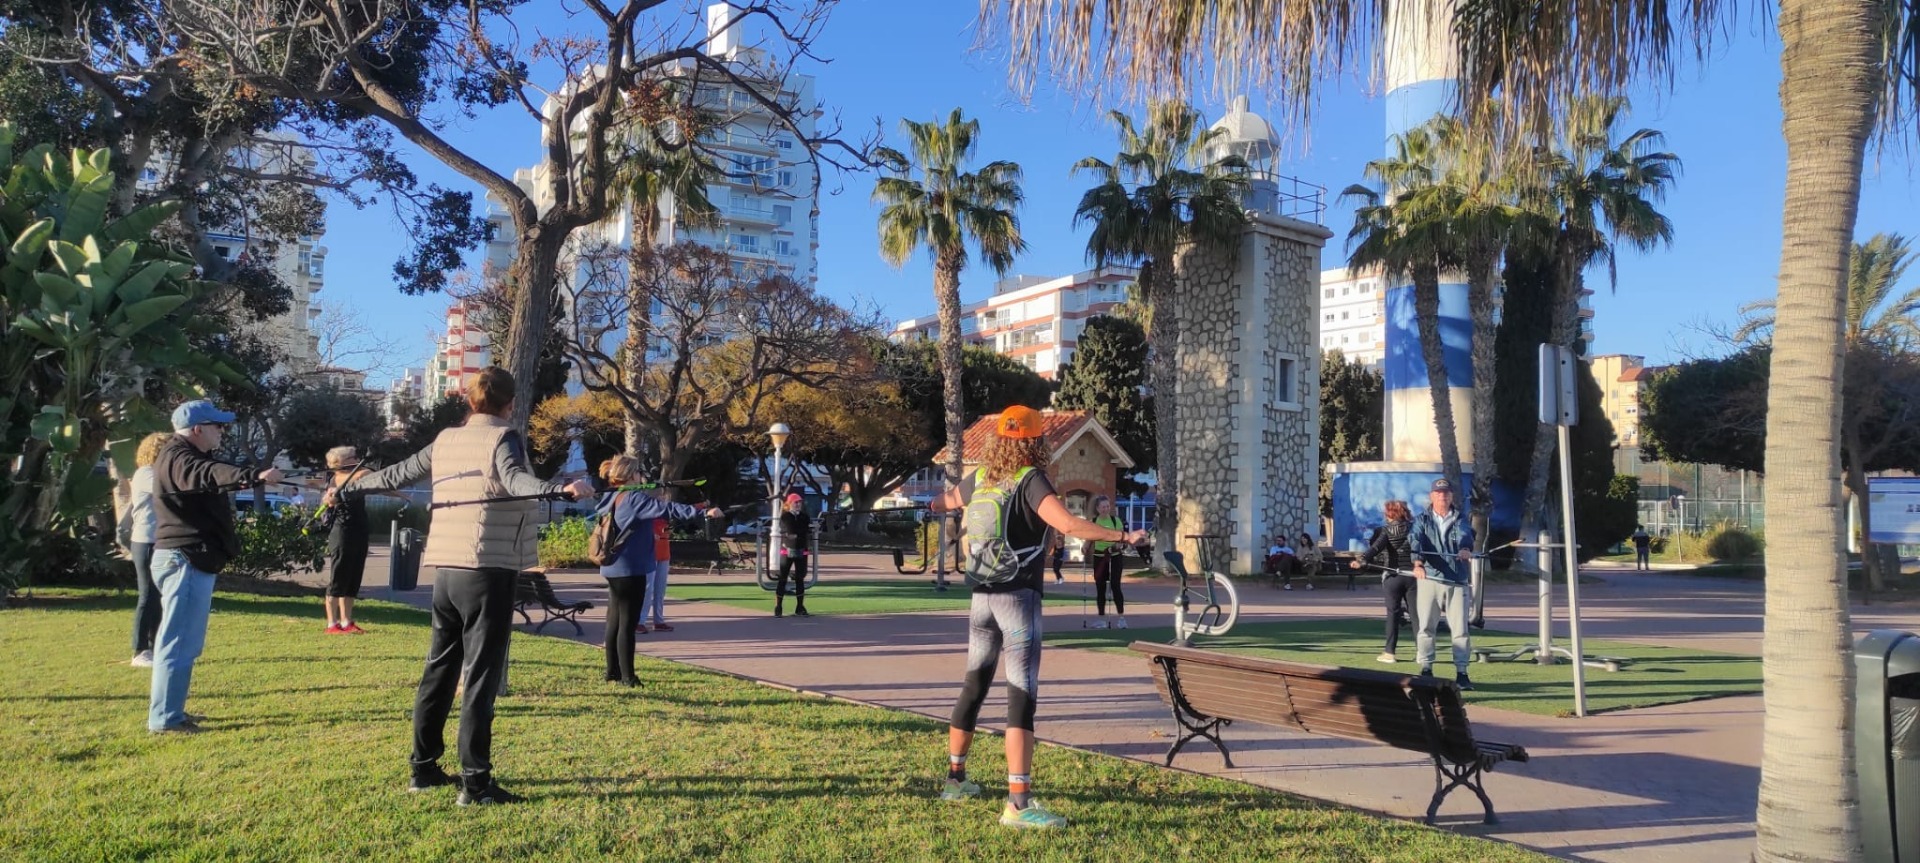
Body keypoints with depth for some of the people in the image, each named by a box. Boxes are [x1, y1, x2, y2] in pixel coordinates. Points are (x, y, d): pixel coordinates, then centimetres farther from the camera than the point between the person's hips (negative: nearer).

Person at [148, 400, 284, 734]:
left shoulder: (187, 456, 18)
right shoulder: (177, 458, -16)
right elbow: (210, 474, -38)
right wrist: (254, 476, -54)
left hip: (188, 559, 11)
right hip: (185, 560, -11)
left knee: (182, 641, 20)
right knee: (180, 642, -7)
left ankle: (166, 708, 30)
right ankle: (165, 719, -3)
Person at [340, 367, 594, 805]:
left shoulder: (446, 440, 14)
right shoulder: (503, 437, -5)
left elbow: (399, 473, 25)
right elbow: (514, 478, -25)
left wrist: (350, 486, 42)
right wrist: (563, 488, -43)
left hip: (446, 569, 7)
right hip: (487, 570, -7)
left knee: (440, 668, 16)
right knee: (481, 675, -5)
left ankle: (424, 768, 25)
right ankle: (475, 783, -4)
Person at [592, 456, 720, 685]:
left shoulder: (611, 500, 10)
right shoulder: (634, 499, -16)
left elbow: (596, 516, 27)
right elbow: (668, 509, -26)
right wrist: (703, 512, -32)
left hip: (614, 569, 9)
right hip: (630, 569, -9)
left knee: (615, 621, 14)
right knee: (628, 623, -5)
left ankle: (613, 672, 22)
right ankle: (626, 676, -1)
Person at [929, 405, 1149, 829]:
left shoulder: (980, 478, 8)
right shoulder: (1030, 480, -13)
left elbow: (946, 501, 30)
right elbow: (1068, 524, -29)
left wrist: (933, 504, 54)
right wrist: (1123, 536, -23)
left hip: (982, 596, 7)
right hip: (1018, 598, -7)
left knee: (974, 686, 19)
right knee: (1021, 696, -9)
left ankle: (955, 778, 31)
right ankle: (1018, 802, -14)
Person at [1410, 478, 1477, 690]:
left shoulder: (1460, 521, 12)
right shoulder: (1422, 521, 9)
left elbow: (1466, 535, -11)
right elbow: (1415, 540, -10)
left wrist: (1466, 548, -36)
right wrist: (1417, 563, -31)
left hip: (1458, 581, 0)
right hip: (1429, 579, 0)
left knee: (1461, 628, -1)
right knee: (1425, 626, 0)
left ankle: (1461, 672, 6)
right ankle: (1425, 669, 9)